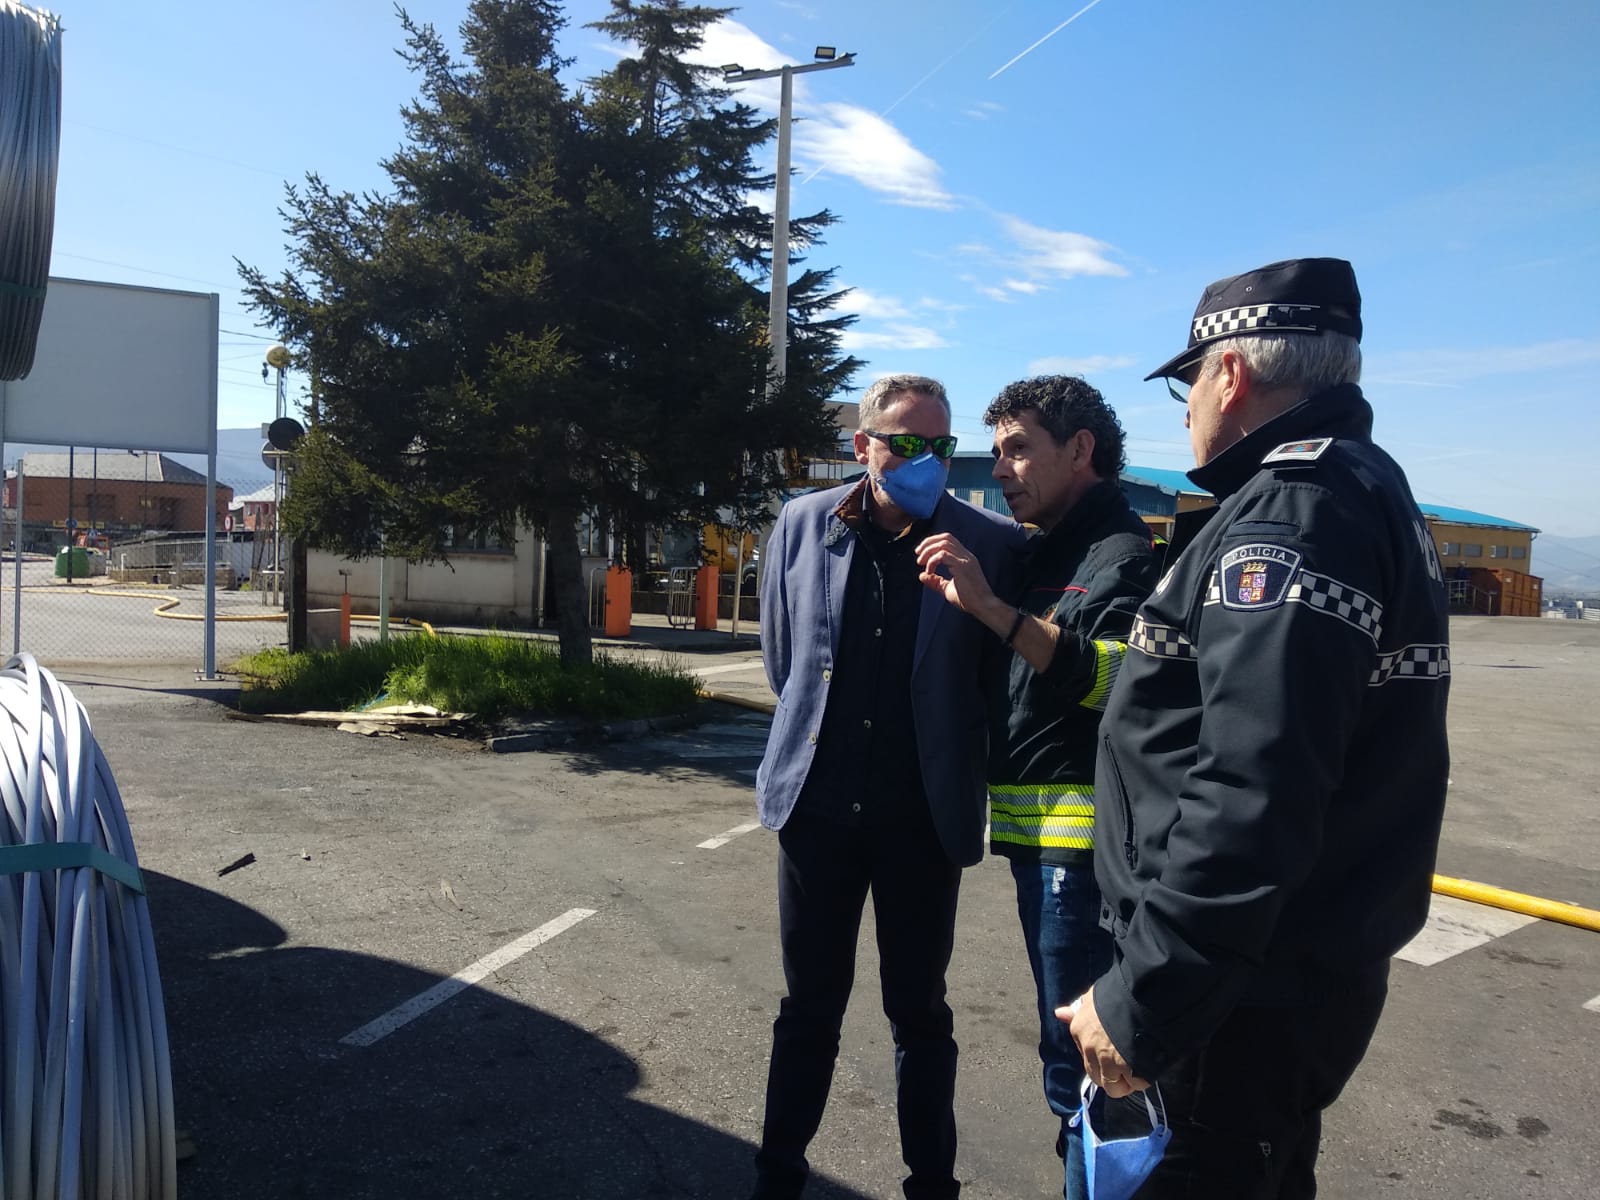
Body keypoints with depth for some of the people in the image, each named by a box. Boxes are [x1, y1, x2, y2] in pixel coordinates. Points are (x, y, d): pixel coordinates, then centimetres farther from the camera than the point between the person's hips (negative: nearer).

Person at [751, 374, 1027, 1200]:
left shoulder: (991, 543, -8)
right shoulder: (802, 523, -2)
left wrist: (949, 756, 4)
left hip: (924, 816, -1)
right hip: (818, 806, 2)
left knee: (919, 1012, 13)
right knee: (809, 1006, 15)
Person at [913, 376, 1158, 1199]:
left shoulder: (1120, 552, -10)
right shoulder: (1043, 553, 18)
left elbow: (1118, 676, -28)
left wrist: (991, 608, -33)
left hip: (1081, 837, -9)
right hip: (1037, 832, 10)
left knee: (1079, 1053, -4)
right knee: (1067, 1041, 20)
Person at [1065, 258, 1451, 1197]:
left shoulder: (1294, 507, -20)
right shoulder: (1366, 490, 14)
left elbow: (1250, 794, -30)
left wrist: (1141, 1004, -25)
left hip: (1246, 992, -10)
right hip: (1314, 963, 10)